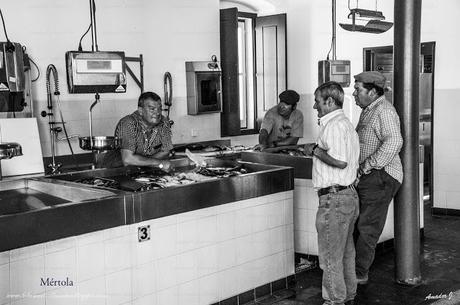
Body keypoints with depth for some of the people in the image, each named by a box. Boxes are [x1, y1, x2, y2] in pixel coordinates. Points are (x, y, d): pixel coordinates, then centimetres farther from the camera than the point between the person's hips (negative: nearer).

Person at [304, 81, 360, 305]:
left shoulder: (333, 125, -15)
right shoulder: (346, 123, 18)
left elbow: (340, 161, -26)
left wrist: (316, 151, -14)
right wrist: (318, 148, 15)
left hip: (334, 198, -11)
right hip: (349, 195, 11)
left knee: (330, 258, 0)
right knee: (346, 253, 19)